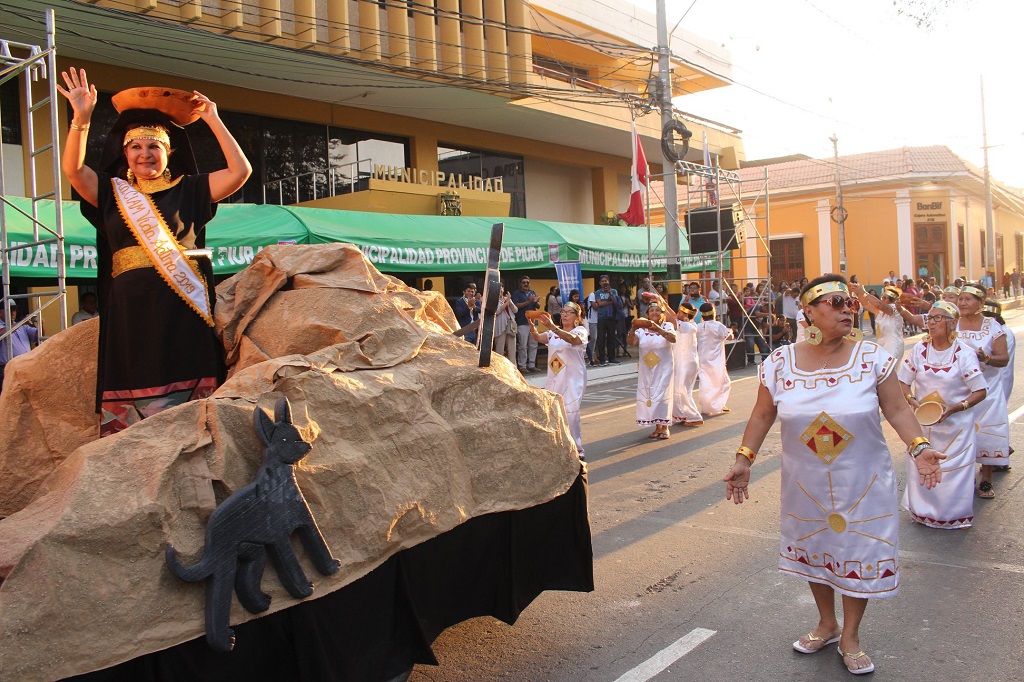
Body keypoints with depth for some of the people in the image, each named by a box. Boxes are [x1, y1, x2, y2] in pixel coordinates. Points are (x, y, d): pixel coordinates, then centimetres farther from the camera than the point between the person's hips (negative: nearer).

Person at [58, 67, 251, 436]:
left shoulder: (188, 191, 12)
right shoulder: (112, 193, 18)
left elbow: (240, 171, 3)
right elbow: (72, 169, 3)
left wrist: (213, 120, 2)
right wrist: (81, 120, -9)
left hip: (182, 312, -2)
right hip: (130, 312, 2)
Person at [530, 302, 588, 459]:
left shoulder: (580, 331, -3)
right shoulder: (554, 332, 14)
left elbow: (573, 339, -27)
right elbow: (539, 338, -4)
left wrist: (552, 326, -40)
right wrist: (532, 327, -27)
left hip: (573, 379, -5)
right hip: (554, 378, 6)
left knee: (570, 412, -13)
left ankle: (577, 449, -4)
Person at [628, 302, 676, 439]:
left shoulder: (667, 326, -4)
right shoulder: (641, 329, 2)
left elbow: (673, 338, -25)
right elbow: (630, 342, -11)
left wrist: (658, 330, -39)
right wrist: (633, 329, -29)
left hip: (663, 369, -3)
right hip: (646, 370, 3)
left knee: (662, 395, -6)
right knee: (648, 396, 4)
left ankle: (665, 427, 5)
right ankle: (657, 427, 15)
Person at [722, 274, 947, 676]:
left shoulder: (872, 357, -10)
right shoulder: (780, 362, -8)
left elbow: (897, 409, -7)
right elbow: (762, 415, 0)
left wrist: (919, 448, -21)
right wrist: (744, 460, -6)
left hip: (862, 484, -1)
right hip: (806, 485, 2)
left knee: (858, 553, 9)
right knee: (814, 549, 17)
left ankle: (850, 636, 32)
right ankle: (826, 624, 42)